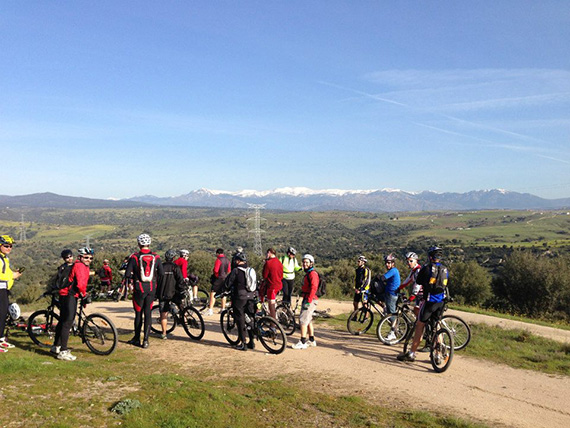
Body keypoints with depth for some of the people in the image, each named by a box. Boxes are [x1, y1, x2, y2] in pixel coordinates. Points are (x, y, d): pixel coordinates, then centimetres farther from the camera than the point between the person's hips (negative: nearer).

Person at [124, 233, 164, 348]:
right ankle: (145, 340, 5)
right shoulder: (156, 257, -1)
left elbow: (127, 274, -9)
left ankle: (136, 339, 20)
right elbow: (161, 273, 1)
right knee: (148, 313, 7)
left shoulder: (134, 257, -8)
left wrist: (132, 280, 12)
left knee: (138, 314, 10)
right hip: (151, 288, 2)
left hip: (139, 288, -2)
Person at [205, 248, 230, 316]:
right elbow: (229, 270, 14)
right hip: (225, 279, 8)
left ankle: (210, 309, -14)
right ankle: (223, 309, 22)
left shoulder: (218, 259, -12)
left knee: (213, 293, -7)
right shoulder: (227, 260, 10)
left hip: (218, 278, -8)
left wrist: (213, 272, 3)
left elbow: (216, 270, -17)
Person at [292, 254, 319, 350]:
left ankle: (303, 342, -9)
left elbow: (313, 288, -23)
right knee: (308, 320, 16)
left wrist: (308, 301, -26)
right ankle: (312, 340, 25)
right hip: (306, 299, 10)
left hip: (310, 300, -10)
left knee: (303, 319, -11)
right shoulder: (308, 273, 18)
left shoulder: (313, 274, -14)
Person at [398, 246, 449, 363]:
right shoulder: (445, 270, 8)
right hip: (441, 301, 5)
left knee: (420, 326, 1)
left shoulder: (427, 268, -7)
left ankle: (411, 353, 3)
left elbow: (418, 281, 6)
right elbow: (446, 286, 17)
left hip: (429, 300, -5)